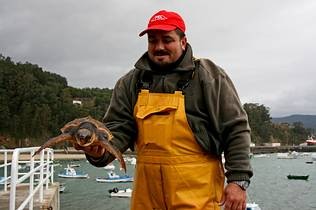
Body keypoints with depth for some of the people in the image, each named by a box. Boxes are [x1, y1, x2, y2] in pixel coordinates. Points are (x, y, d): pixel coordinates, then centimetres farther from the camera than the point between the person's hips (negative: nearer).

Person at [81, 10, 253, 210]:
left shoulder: (209, 76, -1)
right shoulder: (130, 82, 9)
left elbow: (236, 128, -1)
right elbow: (118, 128, 6)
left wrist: (238, 179, -9)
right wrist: (101, 152, -16)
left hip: (197, 188, -3)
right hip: (147, 190, 4)